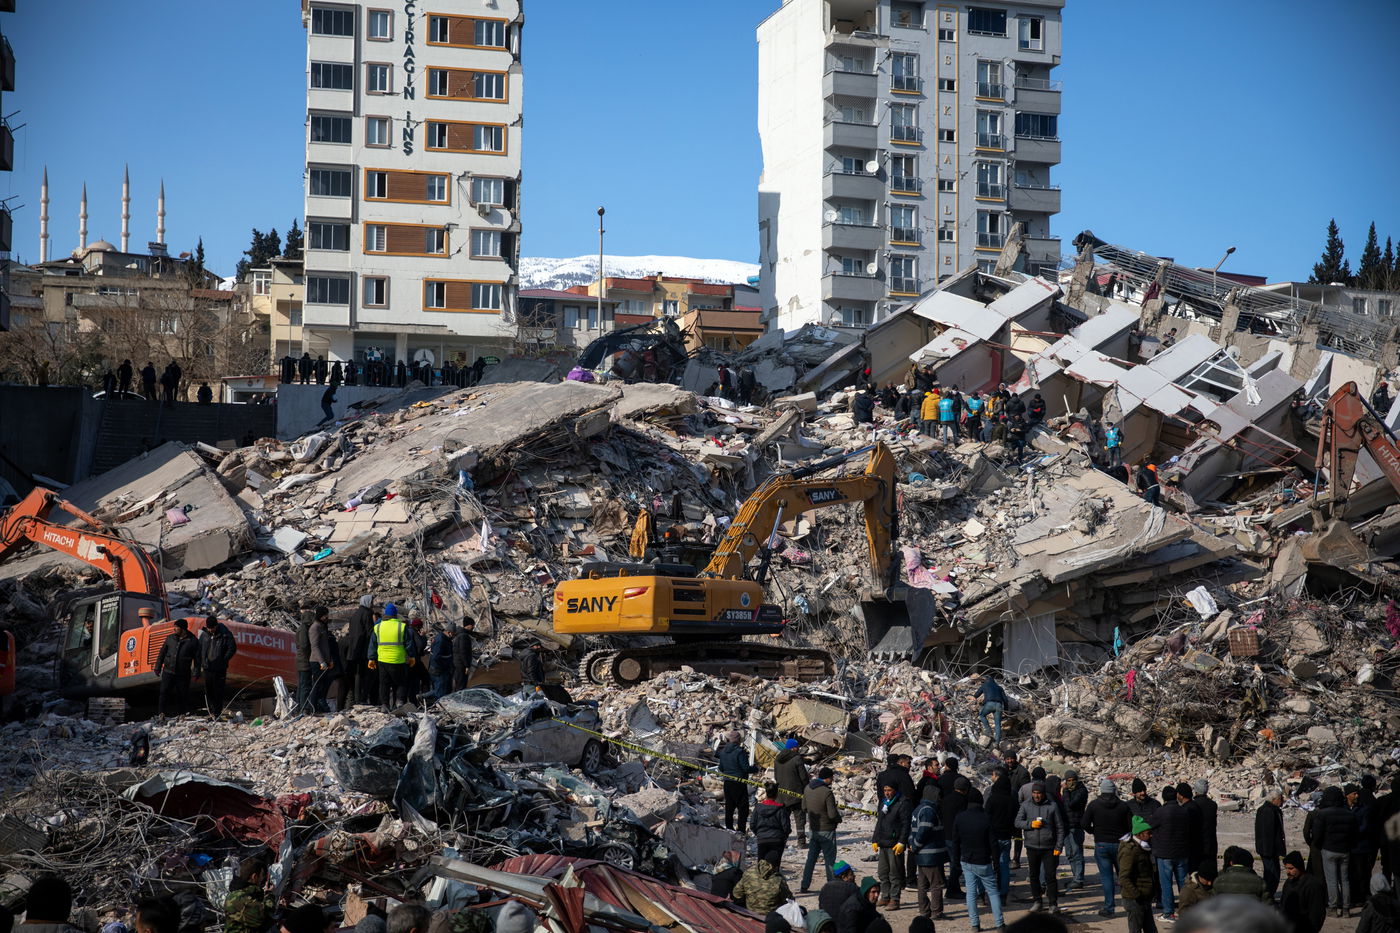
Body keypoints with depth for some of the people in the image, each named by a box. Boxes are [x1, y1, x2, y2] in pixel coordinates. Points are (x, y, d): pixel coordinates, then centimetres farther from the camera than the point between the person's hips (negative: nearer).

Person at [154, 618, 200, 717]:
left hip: (183, 674, -2)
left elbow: (197, 657, 1)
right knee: (164, 692, -6)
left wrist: (197, 672, -3)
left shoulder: (192, 641, -1)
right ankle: (163, 712, -4)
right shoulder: (170, 638, 7)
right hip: (168, 671, 2)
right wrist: (158, 667, 9)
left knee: (183, 694, 4)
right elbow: (162, 653, 13)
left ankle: (183, 714, 16)